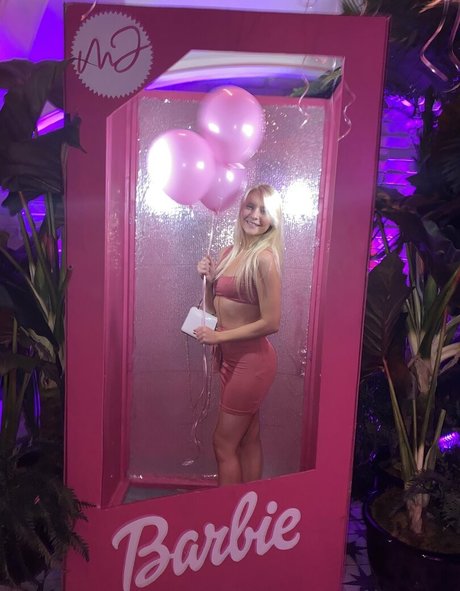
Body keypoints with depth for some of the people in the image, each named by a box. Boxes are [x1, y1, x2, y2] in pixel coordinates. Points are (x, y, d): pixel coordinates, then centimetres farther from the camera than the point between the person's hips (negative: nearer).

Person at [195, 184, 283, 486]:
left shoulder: (264, 258, -17)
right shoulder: (229, 252, 7)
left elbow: (271, 322, -20)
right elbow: (216, 308, 14)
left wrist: (218, 336, -16)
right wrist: (208, 278, -3)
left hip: (252, 359, -8)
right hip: (231, 357, 8)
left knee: (224, 443, 3)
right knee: (248, 440, 18)